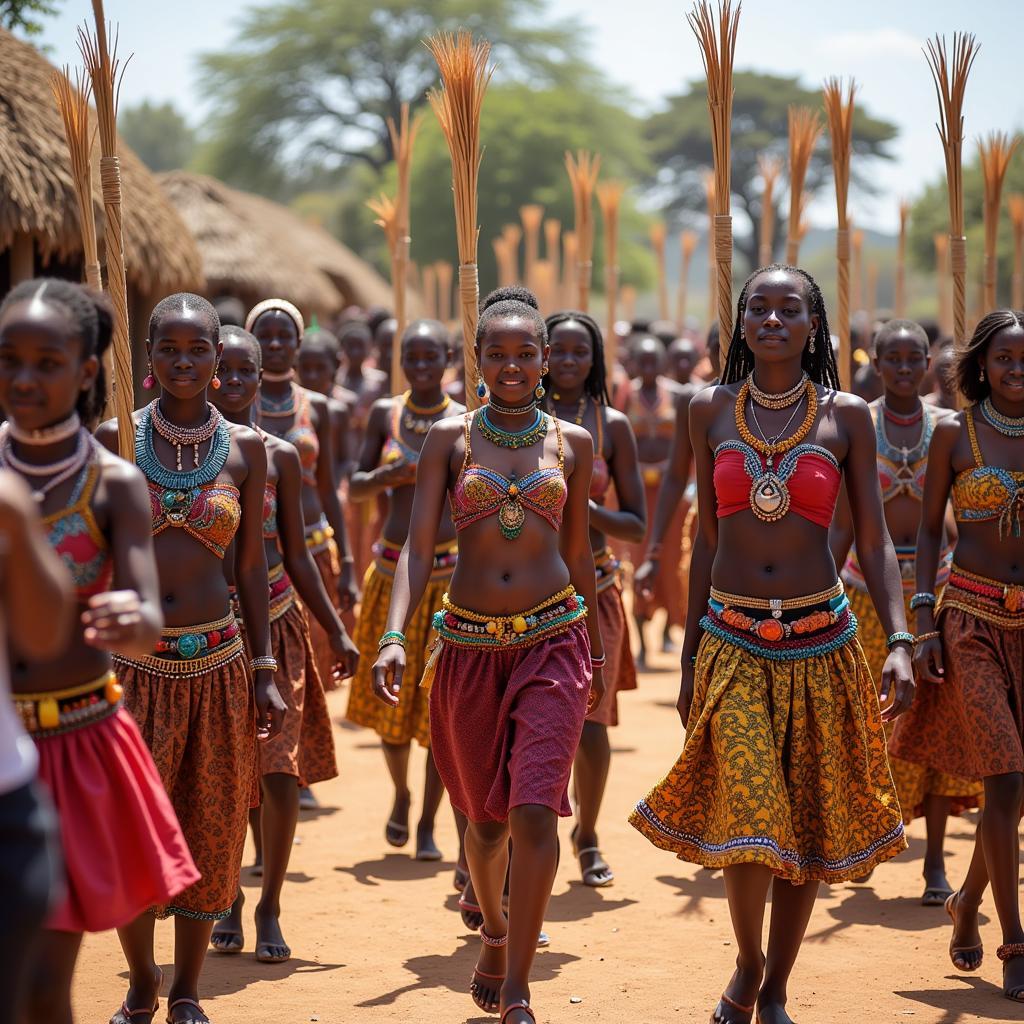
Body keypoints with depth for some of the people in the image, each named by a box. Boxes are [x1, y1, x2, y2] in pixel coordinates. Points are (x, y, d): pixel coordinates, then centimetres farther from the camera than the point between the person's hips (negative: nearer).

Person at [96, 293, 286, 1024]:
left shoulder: (245, 448, 2)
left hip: (215, 661, 2)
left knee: (209, 831, 7)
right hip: (132, 660, -1)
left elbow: (252, 564, 6)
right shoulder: (115, 439, -2)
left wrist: (265, 670, 2)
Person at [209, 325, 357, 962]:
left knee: (278, 771, -5)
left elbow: (296, 556, 10)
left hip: (272, 622, 1)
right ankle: (228, 901, 23)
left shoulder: (279, 456, 4)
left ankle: (270, 908, 10)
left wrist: (337, 632, 7)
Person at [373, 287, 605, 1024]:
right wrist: (394, 636, -19)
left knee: (534, 811, -14)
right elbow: (418, 547, -5)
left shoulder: (573, 443, 5)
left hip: (553, 640, -1)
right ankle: (494, 931, 44)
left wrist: (598, 651, 19)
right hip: (469, 645, 1)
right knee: (486, 817, 13)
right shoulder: (450, 439, 1)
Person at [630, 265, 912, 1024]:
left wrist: (901, 641, -15)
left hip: (821, 643, 0)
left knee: (807, 825, 6)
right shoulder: (711, 411, 3)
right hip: (732, 641, 0)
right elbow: (707, 539, 9)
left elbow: (875, 542, -1)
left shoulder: (847, 416, -1)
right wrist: (690, 657, 9)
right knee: (748, 822, -9)